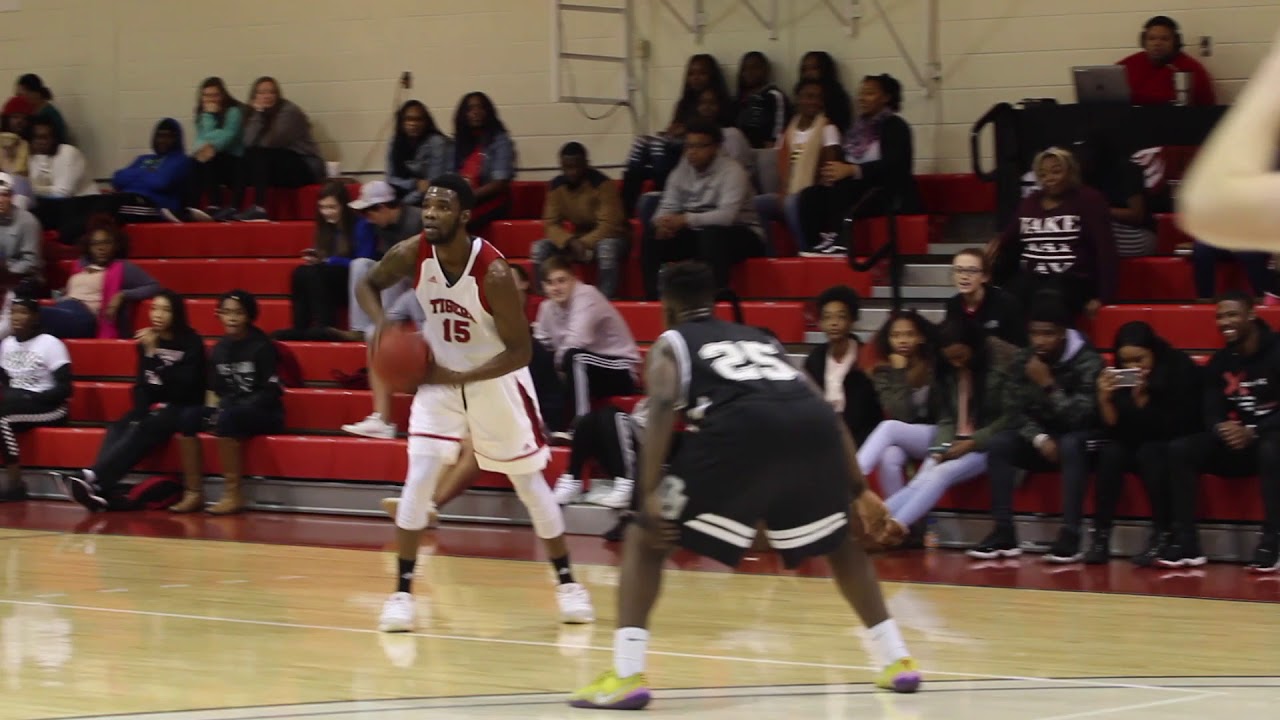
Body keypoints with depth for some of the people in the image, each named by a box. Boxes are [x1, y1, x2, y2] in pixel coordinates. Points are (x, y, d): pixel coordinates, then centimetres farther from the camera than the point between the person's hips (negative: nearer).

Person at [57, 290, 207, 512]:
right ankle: (106, 492, -43)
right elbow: (142, 384, 13)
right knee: (119, 428, -23)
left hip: (183, 408, -6)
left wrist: (154, 354, -20)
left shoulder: (191, 343, -6)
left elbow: (185, 386, -17)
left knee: (144, 430, -32)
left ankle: (92, 477, -45)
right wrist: (144, 410, -7)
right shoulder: (148, 340, 10)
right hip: (153, 406, 6)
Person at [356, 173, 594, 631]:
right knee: (419, 478, -9)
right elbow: (368, 286, 2)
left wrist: (461, 377, -33)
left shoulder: (493, 273, -30)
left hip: (495, 379, -3)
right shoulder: (410, 255, -19)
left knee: (529, 482, 8)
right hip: (438, 377, 3)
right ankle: (403, 592, -2)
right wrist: (382, 323, -20)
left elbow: (520, 350, -24)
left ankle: (566, 582, 23)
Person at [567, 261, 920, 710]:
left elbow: (662, 409, 4)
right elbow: (828, 414, 32)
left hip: (738, 428, -4)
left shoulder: (671, 344, 26)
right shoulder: (762, 339, 39)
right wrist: (859, 492, 34)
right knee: (838, 543, 32)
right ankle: (896, 660, 30)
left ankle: (626, 676, -3)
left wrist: (649, 495, -4)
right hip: (813, 425, 4)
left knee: (646, 539, 10)